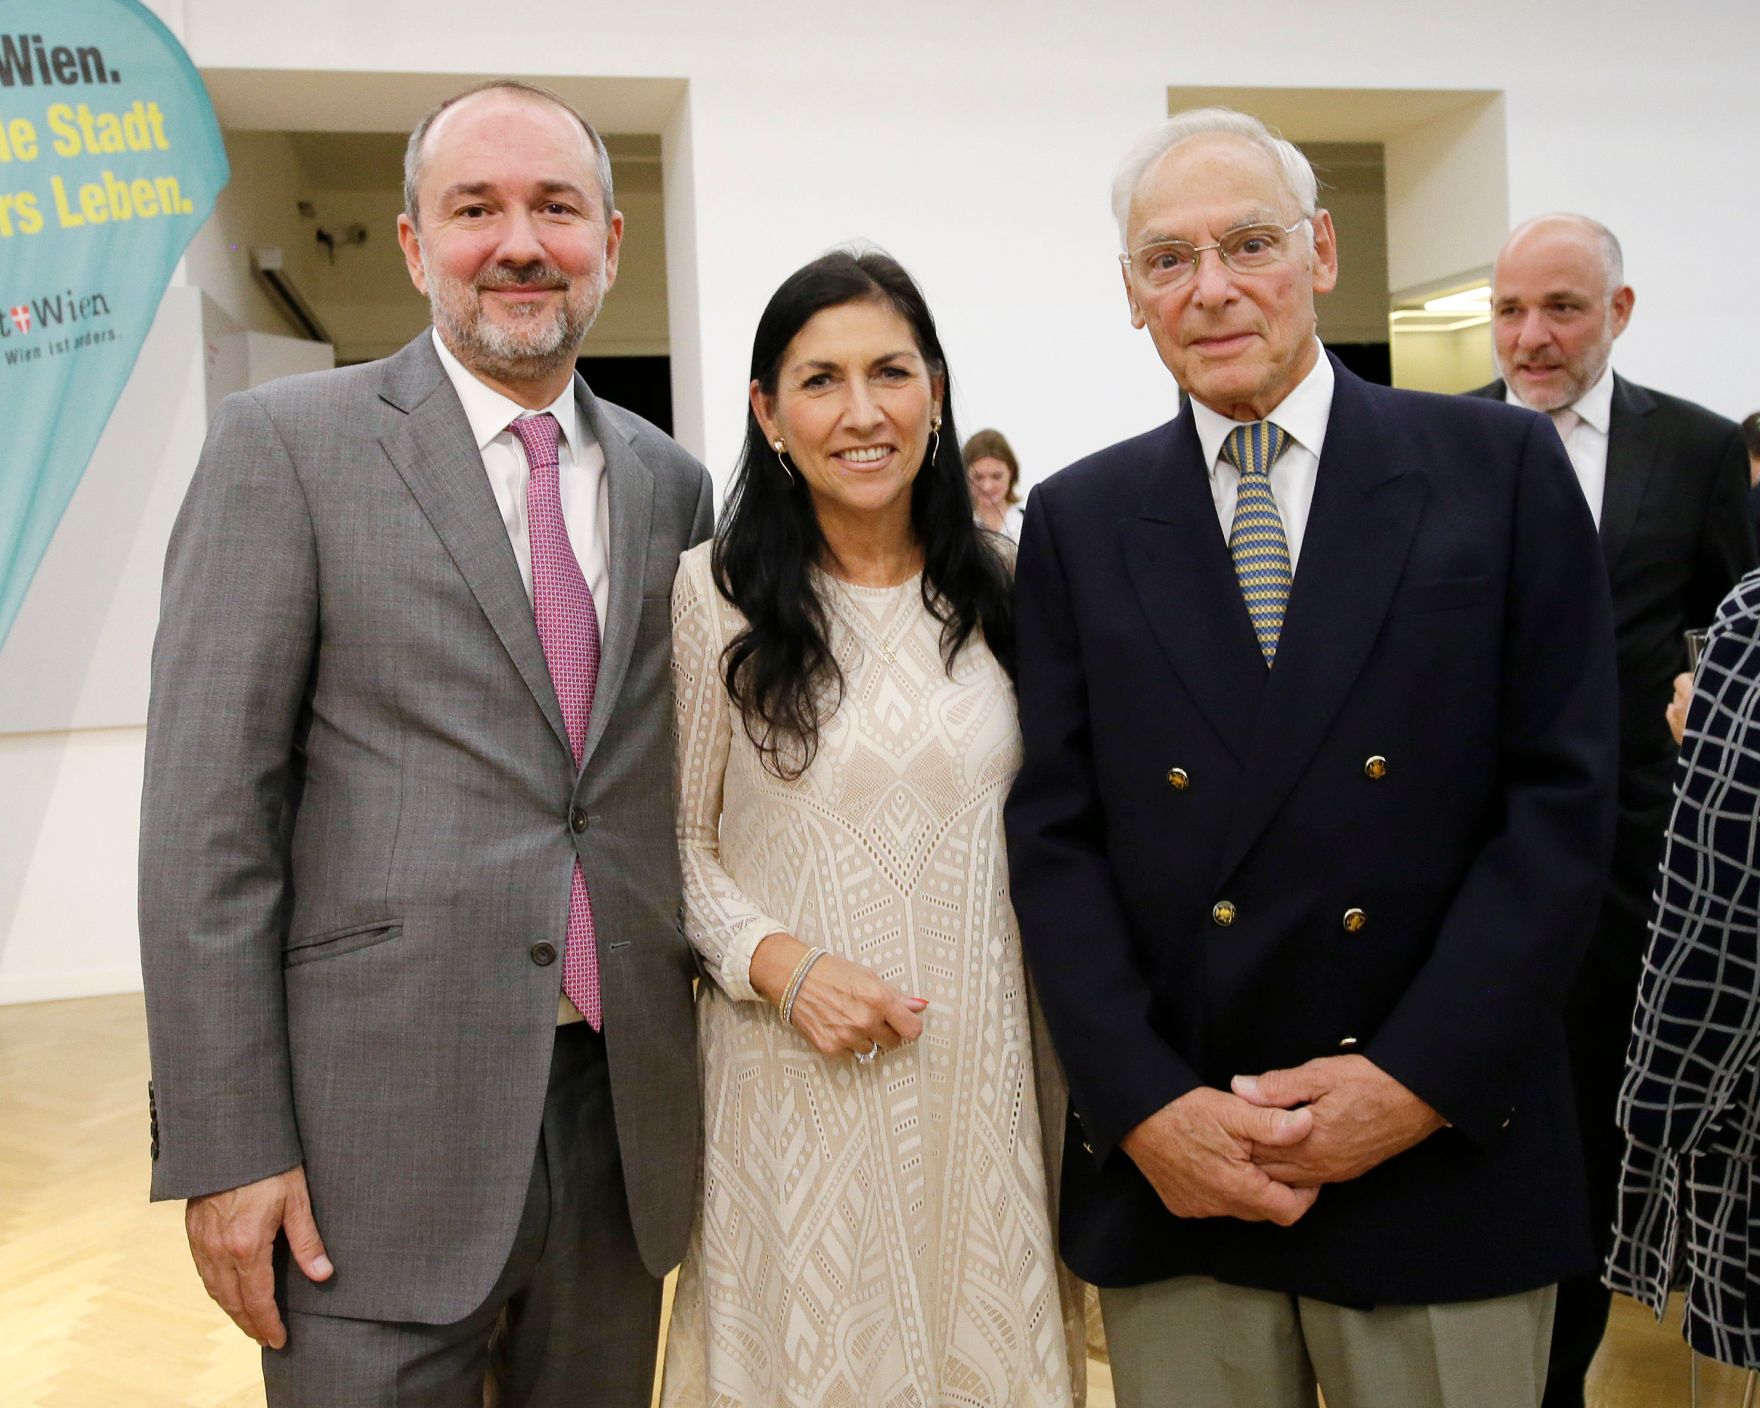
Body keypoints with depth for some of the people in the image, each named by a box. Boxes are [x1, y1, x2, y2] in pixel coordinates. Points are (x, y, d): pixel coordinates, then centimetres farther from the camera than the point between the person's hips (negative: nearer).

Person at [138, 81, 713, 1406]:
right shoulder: (285, 442, -4)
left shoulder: (673, 483, 9)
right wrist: (227, 1147, -11)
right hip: (384, 1132, -4)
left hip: (628, 1122, 4)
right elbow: (206, 813, -8)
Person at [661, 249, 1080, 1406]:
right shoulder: (714, 593, -7)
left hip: (985, 1064, 3)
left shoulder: (998, 589, 3)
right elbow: (679, 841, -2)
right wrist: (778, 961, -18)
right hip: (801, 1075, -2)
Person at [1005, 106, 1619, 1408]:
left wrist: (1419, 1079, -11)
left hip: (1446, 1157, 0)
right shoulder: (1079, 522, 4)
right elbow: (1055, 834, 1)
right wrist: (1146, 1105, -9)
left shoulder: (1501, 467, 1)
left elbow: (1563, 796, -4)